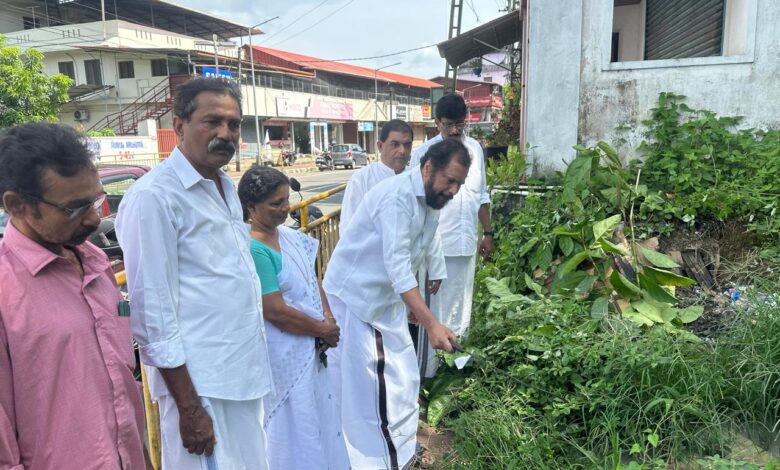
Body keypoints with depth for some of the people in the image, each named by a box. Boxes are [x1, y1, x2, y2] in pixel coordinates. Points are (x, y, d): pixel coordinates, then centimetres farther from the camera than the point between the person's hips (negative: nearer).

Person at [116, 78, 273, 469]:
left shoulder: (225, 187, 10)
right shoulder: (153, 196, -15)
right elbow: (153, 311, -17)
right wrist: (188, 406, -16)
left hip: (245, 372, 8)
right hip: (199, 381, -8)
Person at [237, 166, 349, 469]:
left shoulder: (288, 234, 2)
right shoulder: (252, 250, -24)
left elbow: (312, 278, 10)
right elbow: (277, 312, -24)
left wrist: (328, 318, -5)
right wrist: (324, 330, -12)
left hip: (310, 346, 8)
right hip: (285, 353, -8)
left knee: (316, 416, 24)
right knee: (295, 425, 9)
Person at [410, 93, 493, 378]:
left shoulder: (475, 149, 7)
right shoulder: (424, 153, -8)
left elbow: (481, 196, 15)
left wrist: (488, 233, 13)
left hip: (466, 244, 5)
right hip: (436, 245, -5)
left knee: (461, 309, 17)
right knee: (433, 310, 3)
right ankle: (427, 373, 16)